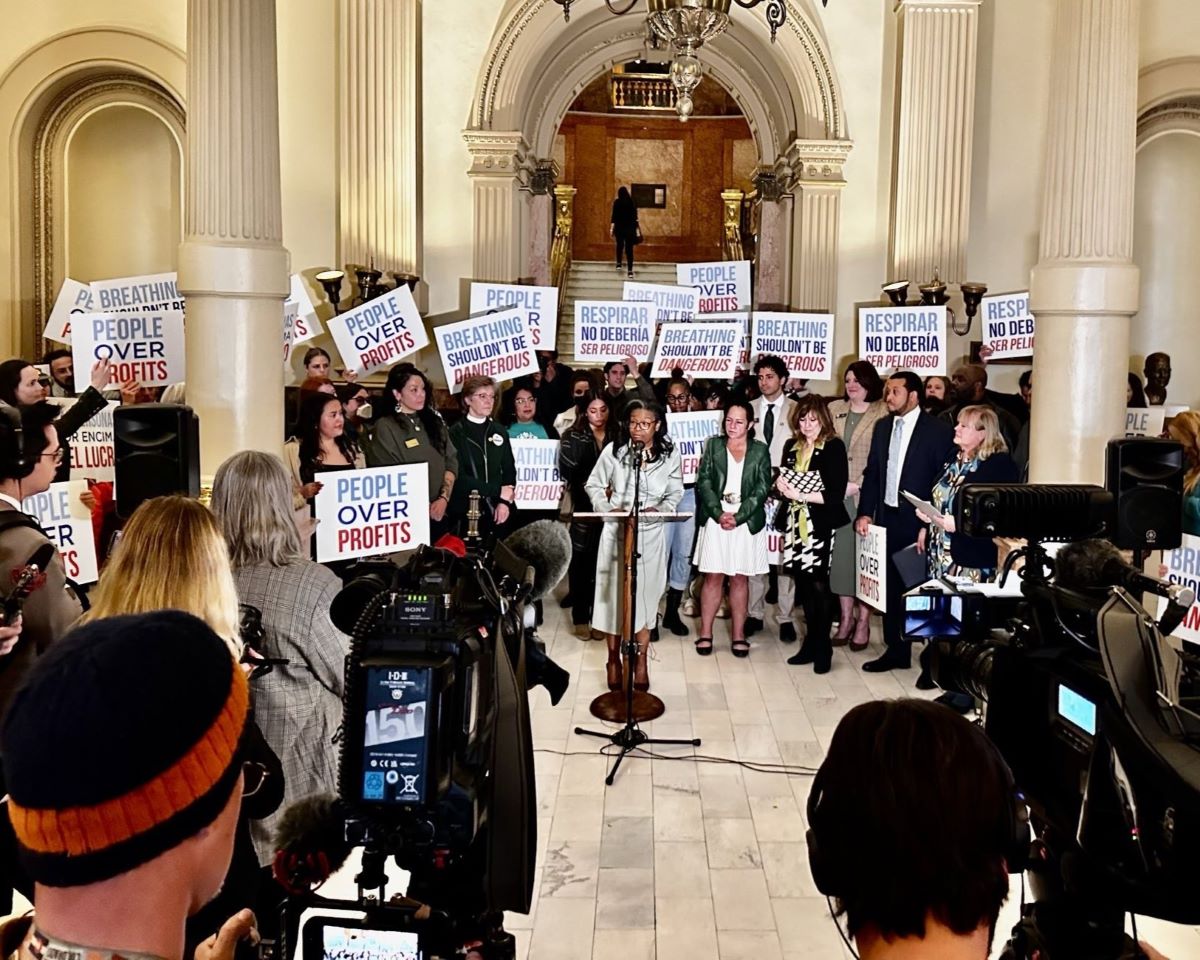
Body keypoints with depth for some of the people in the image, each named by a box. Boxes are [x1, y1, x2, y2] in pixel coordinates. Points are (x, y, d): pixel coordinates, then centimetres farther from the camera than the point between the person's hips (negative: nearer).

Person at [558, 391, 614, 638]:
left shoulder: (617, 436, 9)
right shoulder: (573, 436, 3)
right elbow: (567, 472, -5)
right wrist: (589, 489, -13)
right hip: (583, 507, -1)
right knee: (580, 562, 0)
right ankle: (580, 618, 8)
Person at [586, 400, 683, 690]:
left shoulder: (670, 454, -3)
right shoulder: (613, 450, -5)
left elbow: (675, 493, 5)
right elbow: (593, 485, 4)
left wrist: (660, 509, -15)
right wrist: (608, 508, -12)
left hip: (650, 535, 1)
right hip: (617, 532, 0)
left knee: (645, 596, 8)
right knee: (614, 593, 4)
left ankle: (641, 662, 21)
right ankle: (614, 660, 20)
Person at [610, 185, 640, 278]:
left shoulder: (617, 202, -4)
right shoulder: (632, 202, 0)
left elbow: (614, 216, -8)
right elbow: (635, 217, -1)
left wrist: (611, 228, -5)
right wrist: (637, 229, 4)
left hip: (619, 227, 0)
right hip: (629, 228, 0)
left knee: (620, 246, 22)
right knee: (629, 248, -1)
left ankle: (619, 264, 20)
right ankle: (630, 271, -8)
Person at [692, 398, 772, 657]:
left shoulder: (760, 450, 4)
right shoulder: (713, 445, 6)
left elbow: (762, 489, -2)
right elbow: (703, 482, 0)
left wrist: (737, 516, -12)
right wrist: (719, 514, -12)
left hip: (746, 522, 0)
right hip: (715, 520, 0)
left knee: (740, 578, 6)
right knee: (713, 577, 1)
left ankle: (738, 635, 12)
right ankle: (705, 634, 8)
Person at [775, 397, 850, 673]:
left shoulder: (834, 447, -6)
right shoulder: (791, 447, 11)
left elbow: (836, 493, -12)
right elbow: (784, 482, 21)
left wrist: (802, 495, -17)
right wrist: (782, 485, -2)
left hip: (821, 524, -5)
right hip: (796, 523, 5)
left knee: (818, 583, -2)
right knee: (803, 583, 8)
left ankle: (823, 647, 10)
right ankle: (811, 642, 21)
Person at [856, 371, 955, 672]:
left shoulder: (938, 430, -7)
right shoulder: (882, 427, 11)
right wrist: (865, 513, 3)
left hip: (919, 522, -5)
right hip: (887, 519, 6)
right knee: (890, 587, 12)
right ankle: (895, 649, 24)